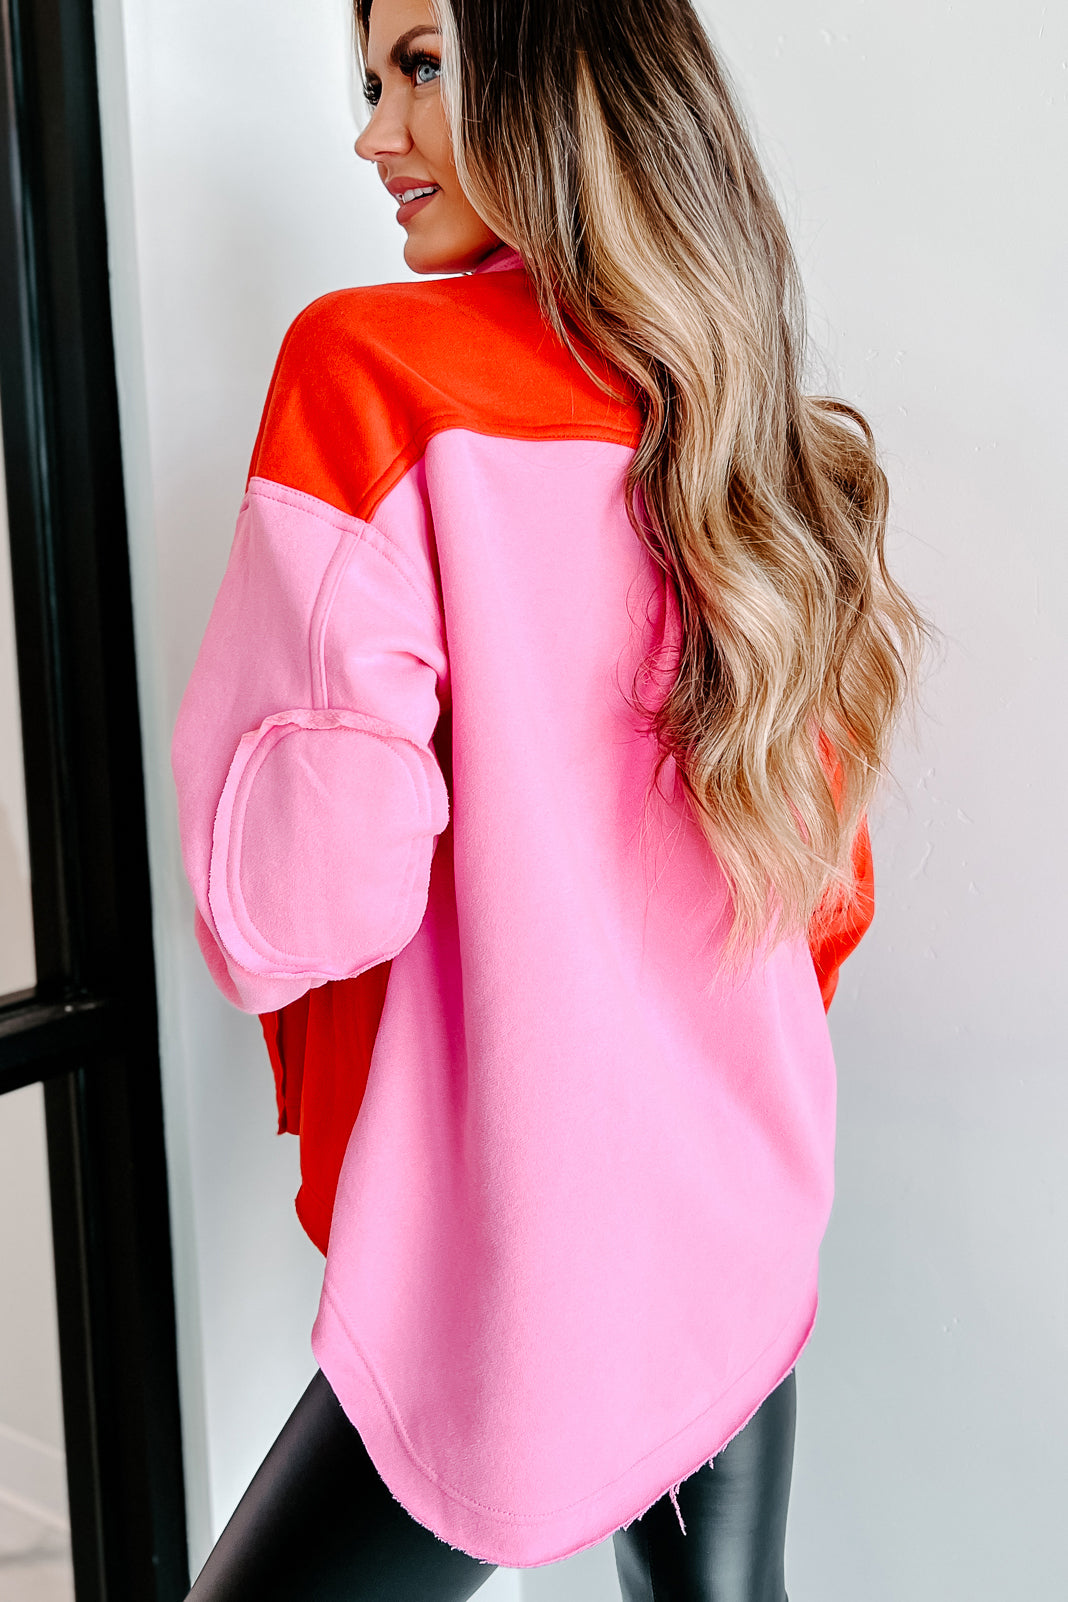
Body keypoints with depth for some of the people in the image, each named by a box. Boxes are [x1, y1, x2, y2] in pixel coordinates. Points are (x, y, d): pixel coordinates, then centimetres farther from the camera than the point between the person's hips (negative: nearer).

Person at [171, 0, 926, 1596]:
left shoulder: (369, 364, -15)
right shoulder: (757, 434, 4)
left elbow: (291, 899, -20)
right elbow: (829, 895, 11)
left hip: (511, 1297, -7)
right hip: (752, 1245, 7)